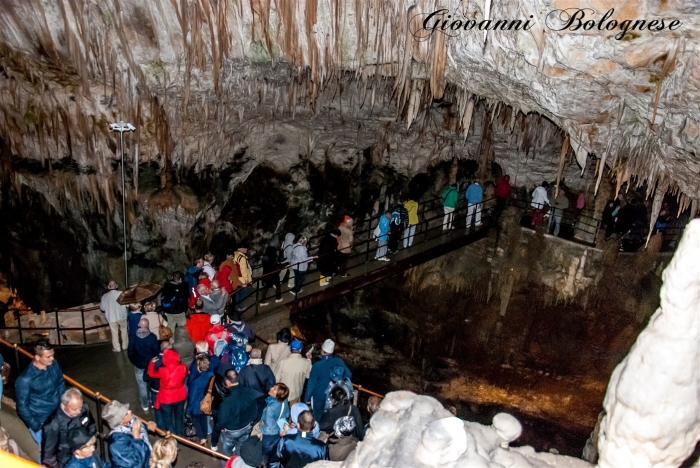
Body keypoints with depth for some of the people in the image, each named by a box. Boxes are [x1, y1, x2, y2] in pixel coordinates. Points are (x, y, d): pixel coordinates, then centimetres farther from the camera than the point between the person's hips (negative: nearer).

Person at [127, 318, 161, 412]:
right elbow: (157, 352, -14)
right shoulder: (152, 337, -21)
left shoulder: (134, 337, -16)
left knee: (142, 386, 16)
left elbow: (130, 353, -7)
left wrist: (134, 362, 11)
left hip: (139, 365, 1)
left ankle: (145, 405, 27)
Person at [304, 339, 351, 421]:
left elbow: (312, 383, -19)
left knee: (318, 416, 18)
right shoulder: (339, 362, -16)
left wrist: (307, 398, -6)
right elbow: (348, 375, -4)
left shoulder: (317, 365, -27)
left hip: (319, 396, -3)